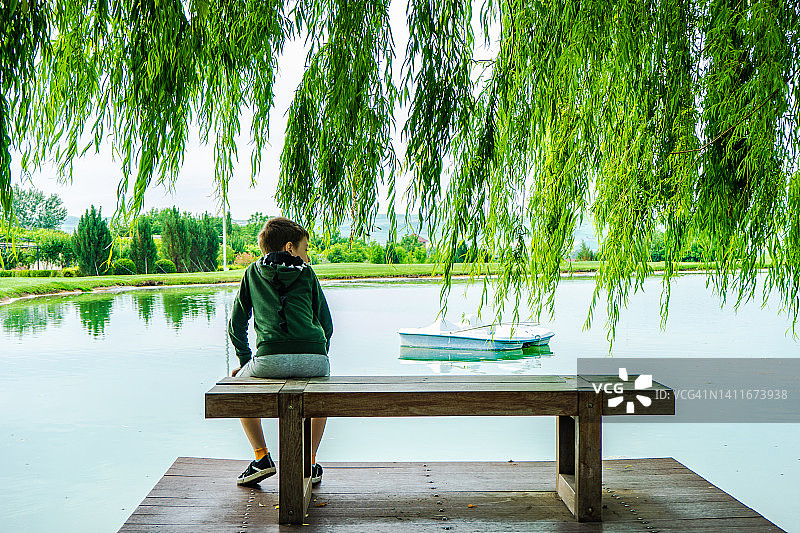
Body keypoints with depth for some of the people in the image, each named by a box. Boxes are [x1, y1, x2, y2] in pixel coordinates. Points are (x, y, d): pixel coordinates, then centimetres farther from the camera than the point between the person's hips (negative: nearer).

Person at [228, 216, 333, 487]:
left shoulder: (252, 272, 20)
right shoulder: (306, 273, 18)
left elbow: (236, 325, 21)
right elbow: (326, 324, 18)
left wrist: (245, 361, 32)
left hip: (271, 360, -1)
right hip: (314, 359, 1)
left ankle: (262, 458, 20)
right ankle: (310, 464, 27)